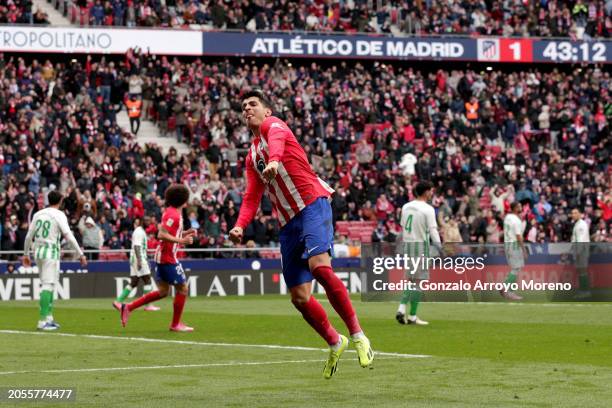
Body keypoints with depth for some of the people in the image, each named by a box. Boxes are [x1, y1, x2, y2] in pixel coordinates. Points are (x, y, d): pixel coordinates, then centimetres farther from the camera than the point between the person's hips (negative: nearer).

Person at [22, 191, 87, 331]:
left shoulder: (38, 214, 12)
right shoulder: (59, 215, -6)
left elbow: (29, 236, 13)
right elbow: (69, 236, -13)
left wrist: (26, 254, 22)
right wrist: (81, 254, -10)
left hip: (37, 252, 7)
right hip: (51, 253, -7)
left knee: (48, 285, 16)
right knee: (47, 285, -9)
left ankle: (49, 318, 16)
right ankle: (43, 320, -15)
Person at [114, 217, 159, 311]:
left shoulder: (141, 231, 18)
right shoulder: (139, 232, -12)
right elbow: (136, 247, -21)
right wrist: (139, 260, -26)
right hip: (139, 259, -10)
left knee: (133, 283, 9)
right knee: (147, 280, -7)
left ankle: (119, 301, 9)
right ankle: (148, 305, -7)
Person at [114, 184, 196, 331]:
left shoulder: (171, 212, 14)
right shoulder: (173, 214, -17)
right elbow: (161, 235, -26)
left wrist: (185, 233, 13)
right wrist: (181, 241, -27)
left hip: (163, 257, 10)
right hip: (168, 258, -10)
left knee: (163, 292, 13)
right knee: (182, 288, 0)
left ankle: (127, 308, 13)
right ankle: (176, 324, 9)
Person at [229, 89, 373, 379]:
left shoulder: (272, 125, 3)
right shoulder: (252, 157, 25)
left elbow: (277, 137, -22)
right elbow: (252, 197, 19)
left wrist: (273, 161, -46)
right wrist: (240, 226, -1)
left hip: (312, 205, -8)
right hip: (288, 223, 8)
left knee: (320, 267, -29)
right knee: (299, 297, 2)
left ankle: (357, 336, -21)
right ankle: (334, 343, 23)